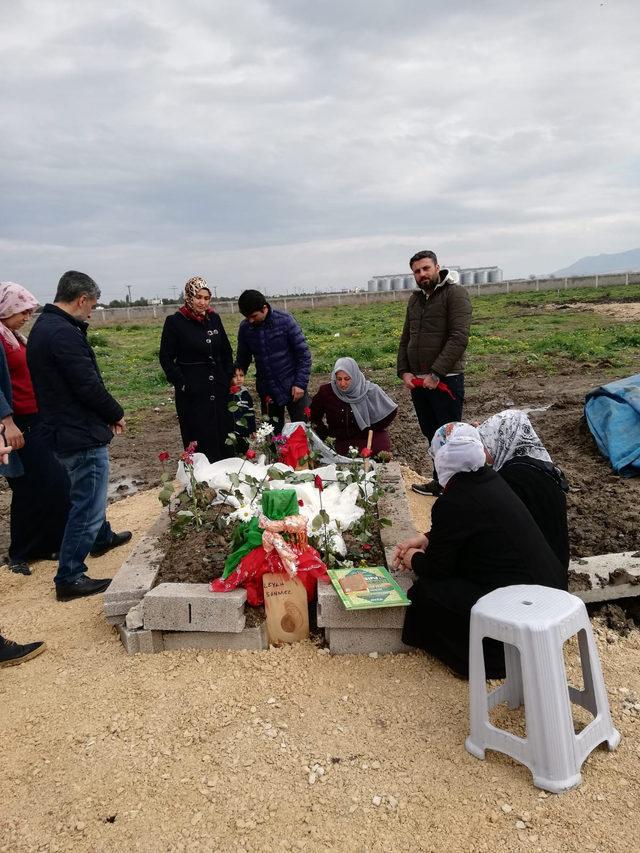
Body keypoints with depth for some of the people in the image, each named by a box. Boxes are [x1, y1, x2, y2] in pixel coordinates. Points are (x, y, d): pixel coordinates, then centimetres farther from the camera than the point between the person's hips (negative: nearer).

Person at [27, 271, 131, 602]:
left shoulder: (43, 326, 10)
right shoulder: (64, 333, -23)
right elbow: (89, 386, -25)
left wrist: (107, 414, 6)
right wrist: (116, 414, -7)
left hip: (62, 429, 11)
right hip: (82, 434, -11)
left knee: (87, 494, 29)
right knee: (87, 505, -1)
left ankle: (102, 537, 50)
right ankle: (69, 578, 7)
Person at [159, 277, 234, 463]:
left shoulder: (214, 318, 8)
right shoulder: (175, 322, -6)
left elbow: (226, 351, 17)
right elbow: (166, 358, -4)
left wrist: (228, 377, 9)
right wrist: (182, 383, -10)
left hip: (219, 389, 5)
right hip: (192, 392, -5)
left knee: (223, 434, 7)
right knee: (199, 440, -2)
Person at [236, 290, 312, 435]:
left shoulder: (285, 320, -12)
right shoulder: (245, 327, -2)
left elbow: (303, 353, -8)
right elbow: (242, 359, 12)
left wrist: (300, 383, -13)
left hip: (292, 388, -3)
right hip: (267, 391, 3)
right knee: (273, 434, 8)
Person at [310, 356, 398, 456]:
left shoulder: (370, 390, -10)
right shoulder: (326, 391, -8)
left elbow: (391, 411, 1)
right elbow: (313, 417, 9)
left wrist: (372, 429, -1)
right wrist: (325, 433, 0)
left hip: (369, 437, 0)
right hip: (342, 442, 0)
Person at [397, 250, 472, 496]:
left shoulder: (455, 293, -7)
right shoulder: (415, 299, 15)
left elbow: (459, 338, -17)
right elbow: (405, 339, 18)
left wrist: (435, 373, -21)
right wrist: (404, 371, 3)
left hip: (445, 380, -7)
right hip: (417, 381, 7)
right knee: (431, 435, 15)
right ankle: (440, 482, 28)